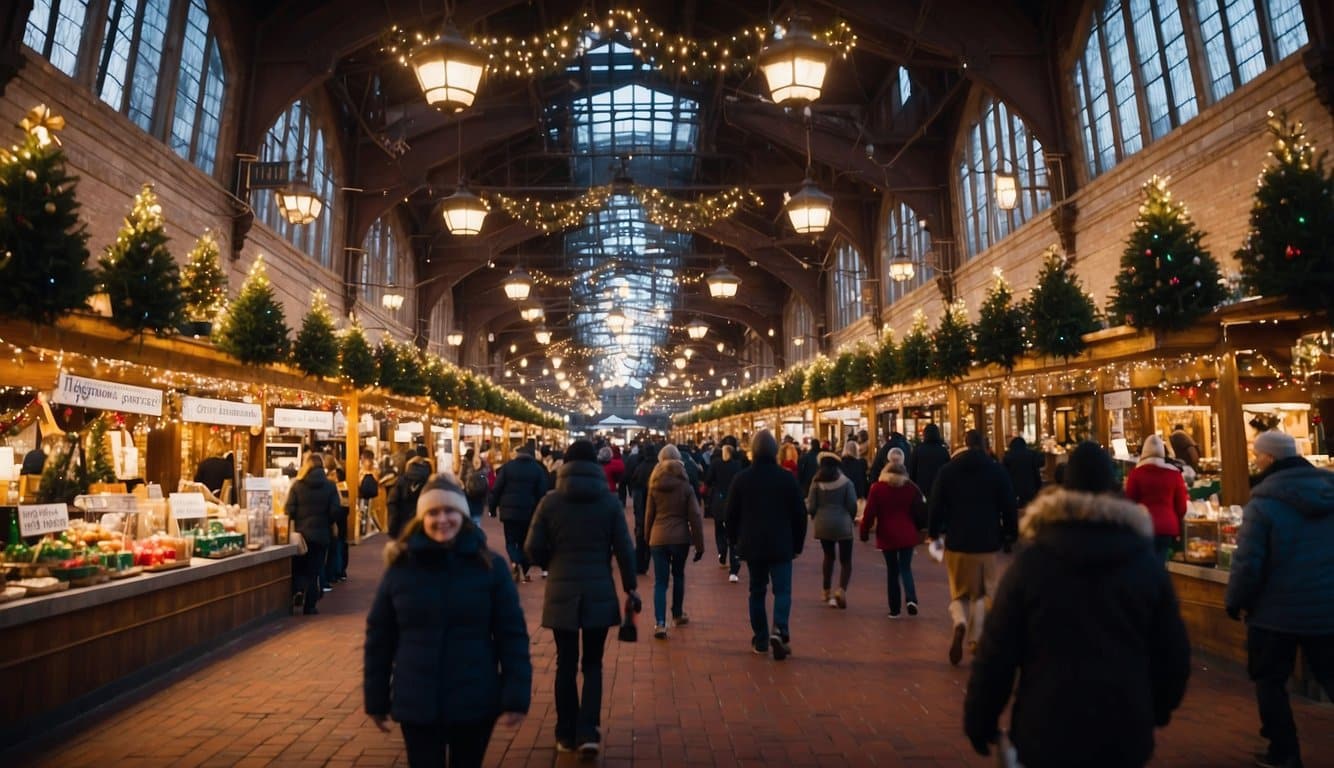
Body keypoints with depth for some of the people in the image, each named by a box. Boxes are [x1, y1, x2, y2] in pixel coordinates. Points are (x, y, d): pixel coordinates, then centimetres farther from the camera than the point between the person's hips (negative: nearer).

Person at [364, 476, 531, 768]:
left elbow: (512, 634, -7)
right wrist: (376, 700, 4)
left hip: (476, 702, 0)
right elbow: (378, 637, 2)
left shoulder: (490, 566, -8)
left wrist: (516, 697, -11)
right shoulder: (400, 567, -5)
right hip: (416, 704, 0)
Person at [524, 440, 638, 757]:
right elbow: (624, 549, -3)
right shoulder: (610, 501, -4)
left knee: (566, 664, 13)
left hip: (561, 592, 0)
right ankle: (588, 733, 5)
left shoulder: (550, 501, -4)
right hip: (599, 592, 0)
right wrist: (630, 586, 9)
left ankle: (567, 735, 22)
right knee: (593, 664, 13)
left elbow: (533, 548, -2)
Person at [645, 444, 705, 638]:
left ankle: (660, 623, -11)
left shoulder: (654, 486, 1)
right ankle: (678, 615, 33)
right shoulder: (685, 485, -3)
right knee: (678, 575, 21)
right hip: (680, 537, 0)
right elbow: (695, 516, -4)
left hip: (658, 538, 0)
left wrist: (648, 538, 19)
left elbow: (649, 515, 7)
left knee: (660, 581, 2)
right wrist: (699, 544, 0)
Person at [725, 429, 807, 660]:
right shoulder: (787, 477, -4)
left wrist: (733, 540, 15)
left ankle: (760, 640, 16)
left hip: (752, 545, 2)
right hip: (781, 545, -1)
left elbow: (731, 513, 3)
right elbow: (799, 514, 0)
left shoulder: (741, 478, -1)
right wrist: (798, 544, 9)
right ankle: (780, 630, -19)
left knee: (757, 591, 12)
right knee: (782, 590, 3)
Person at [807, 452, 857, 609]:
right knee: (845, 560, 7)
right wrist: (851, 518, 15)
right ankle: (841, 590, -14)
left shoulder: (816, 483, -1)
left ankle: (826, 591, 25)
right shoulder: (846, 482, -5)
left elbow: (810, 507, -3)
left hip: (823, 524, 2)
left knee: (828, 556, 21)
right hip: (843, 524, -2)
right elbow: (852, 505, -5)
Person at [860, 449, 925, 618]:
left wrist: (864, 532, 2)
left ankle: (895, 609, 12)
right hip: (907, 535, 1)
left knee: (892, 571, 10)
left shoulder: (877, 488, -7)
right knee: (906, 568, 11)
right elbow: (920, 510, 1)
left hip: (887, 536, -1)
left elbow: (869, 513, -8)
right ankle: (911, 599, -13)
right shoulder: (911, 488, -2)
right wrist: (919, 527, 18)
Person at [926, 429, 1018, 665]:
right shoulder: (997, 471, -1)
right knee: (982, 593, 15)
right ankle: (975, 639, 14)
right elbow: (1008, 507, 0)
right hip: (987, 542, 0)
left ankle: (960, 623, -18)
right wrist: (1010, 533, 13)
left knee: (959, 593, 9)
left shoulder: (947, 471, -1)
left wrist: (933, 532, 12)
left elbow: (935, 505, -1)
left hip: (956, 542, 0)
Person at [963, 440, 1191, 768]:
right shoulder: (1147, 563, -2)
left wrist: (979, 720, 1)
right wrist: (1158, 709, 24)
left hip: (1048, 728, -2)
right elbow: (1172, 650, 6)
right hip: (1125, 730, 3)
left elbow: (997, 650, -11)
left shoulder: (1030, 562, -12)